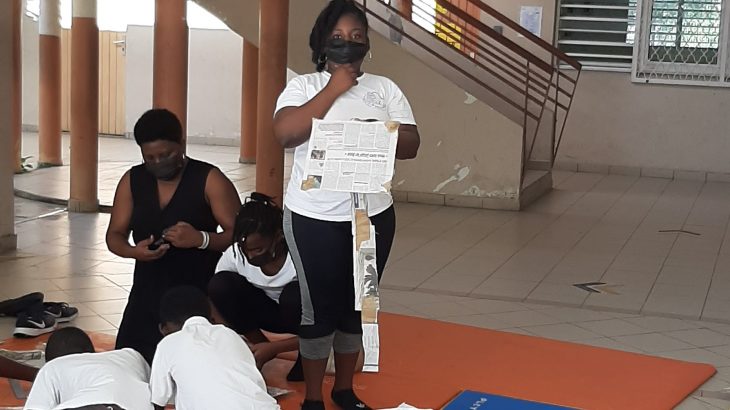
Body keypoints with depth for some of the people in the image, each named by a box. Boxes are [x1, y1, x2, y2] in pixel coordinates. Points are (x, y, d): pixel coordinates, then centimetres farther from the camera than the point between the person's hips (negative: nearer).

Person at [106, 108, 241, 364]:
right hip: (147, 294, 4)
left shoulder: (210, 180, -8)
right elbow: (115, 235, 8)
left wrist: (201, 239, -31)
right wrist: (133, 251, -15)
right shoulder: (132, 181, 6)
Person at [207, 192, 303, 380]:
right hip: (269, 311, 3)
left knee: (294, 294, -38)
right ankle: (260, 347, -6)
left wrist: (273, 348, -33)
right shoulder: (235, 254, -21)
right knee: (220, 285, -23)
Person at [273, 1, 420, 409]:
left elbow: (411, 144, 1)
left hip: (373, 216, 3)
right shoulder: (303, 86, -2)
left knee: (357, 304, 14)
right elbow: (286, 133, -19)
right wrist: (333, 89, -16)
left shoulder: (384, 88, 6)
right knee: (319, 306, 4)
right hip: (314, 218, -3)